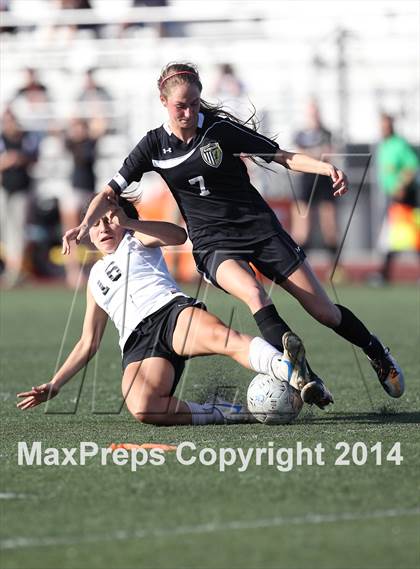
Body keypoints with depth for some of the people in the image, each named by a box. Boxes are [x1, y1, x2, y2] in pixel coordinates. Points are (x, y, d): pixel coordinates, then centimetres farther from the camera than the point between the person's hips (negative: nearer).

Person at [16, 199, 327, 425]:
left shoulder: (136, 241, 24)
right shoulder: (97, 276, 36)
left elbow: (178, 235, 0)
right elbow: (89, 343, 38)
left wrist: (127, 223, -6)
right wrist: (55, 385, 32)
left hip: (172, 311, -3)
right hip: (138, 345, 3)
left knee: (221, 336, -41)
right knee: (141, 408, -36)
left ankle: (291, 373, -65)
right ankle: (225, 414, -33)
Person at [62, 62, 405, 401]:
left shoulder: (220, 128, -6)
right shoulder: (154, 146, -1)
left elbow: (283, 157, -2)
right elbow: (110, 192, 1)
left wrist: (326, 168, -18)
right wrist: (85, 226, -17)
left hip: (260, 227, 0)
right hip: (213, 243, 0)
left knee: (324, 311, -1)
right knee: (253, 293, -34)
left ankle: (379, 356, 26)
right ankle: (306, 378, -32)